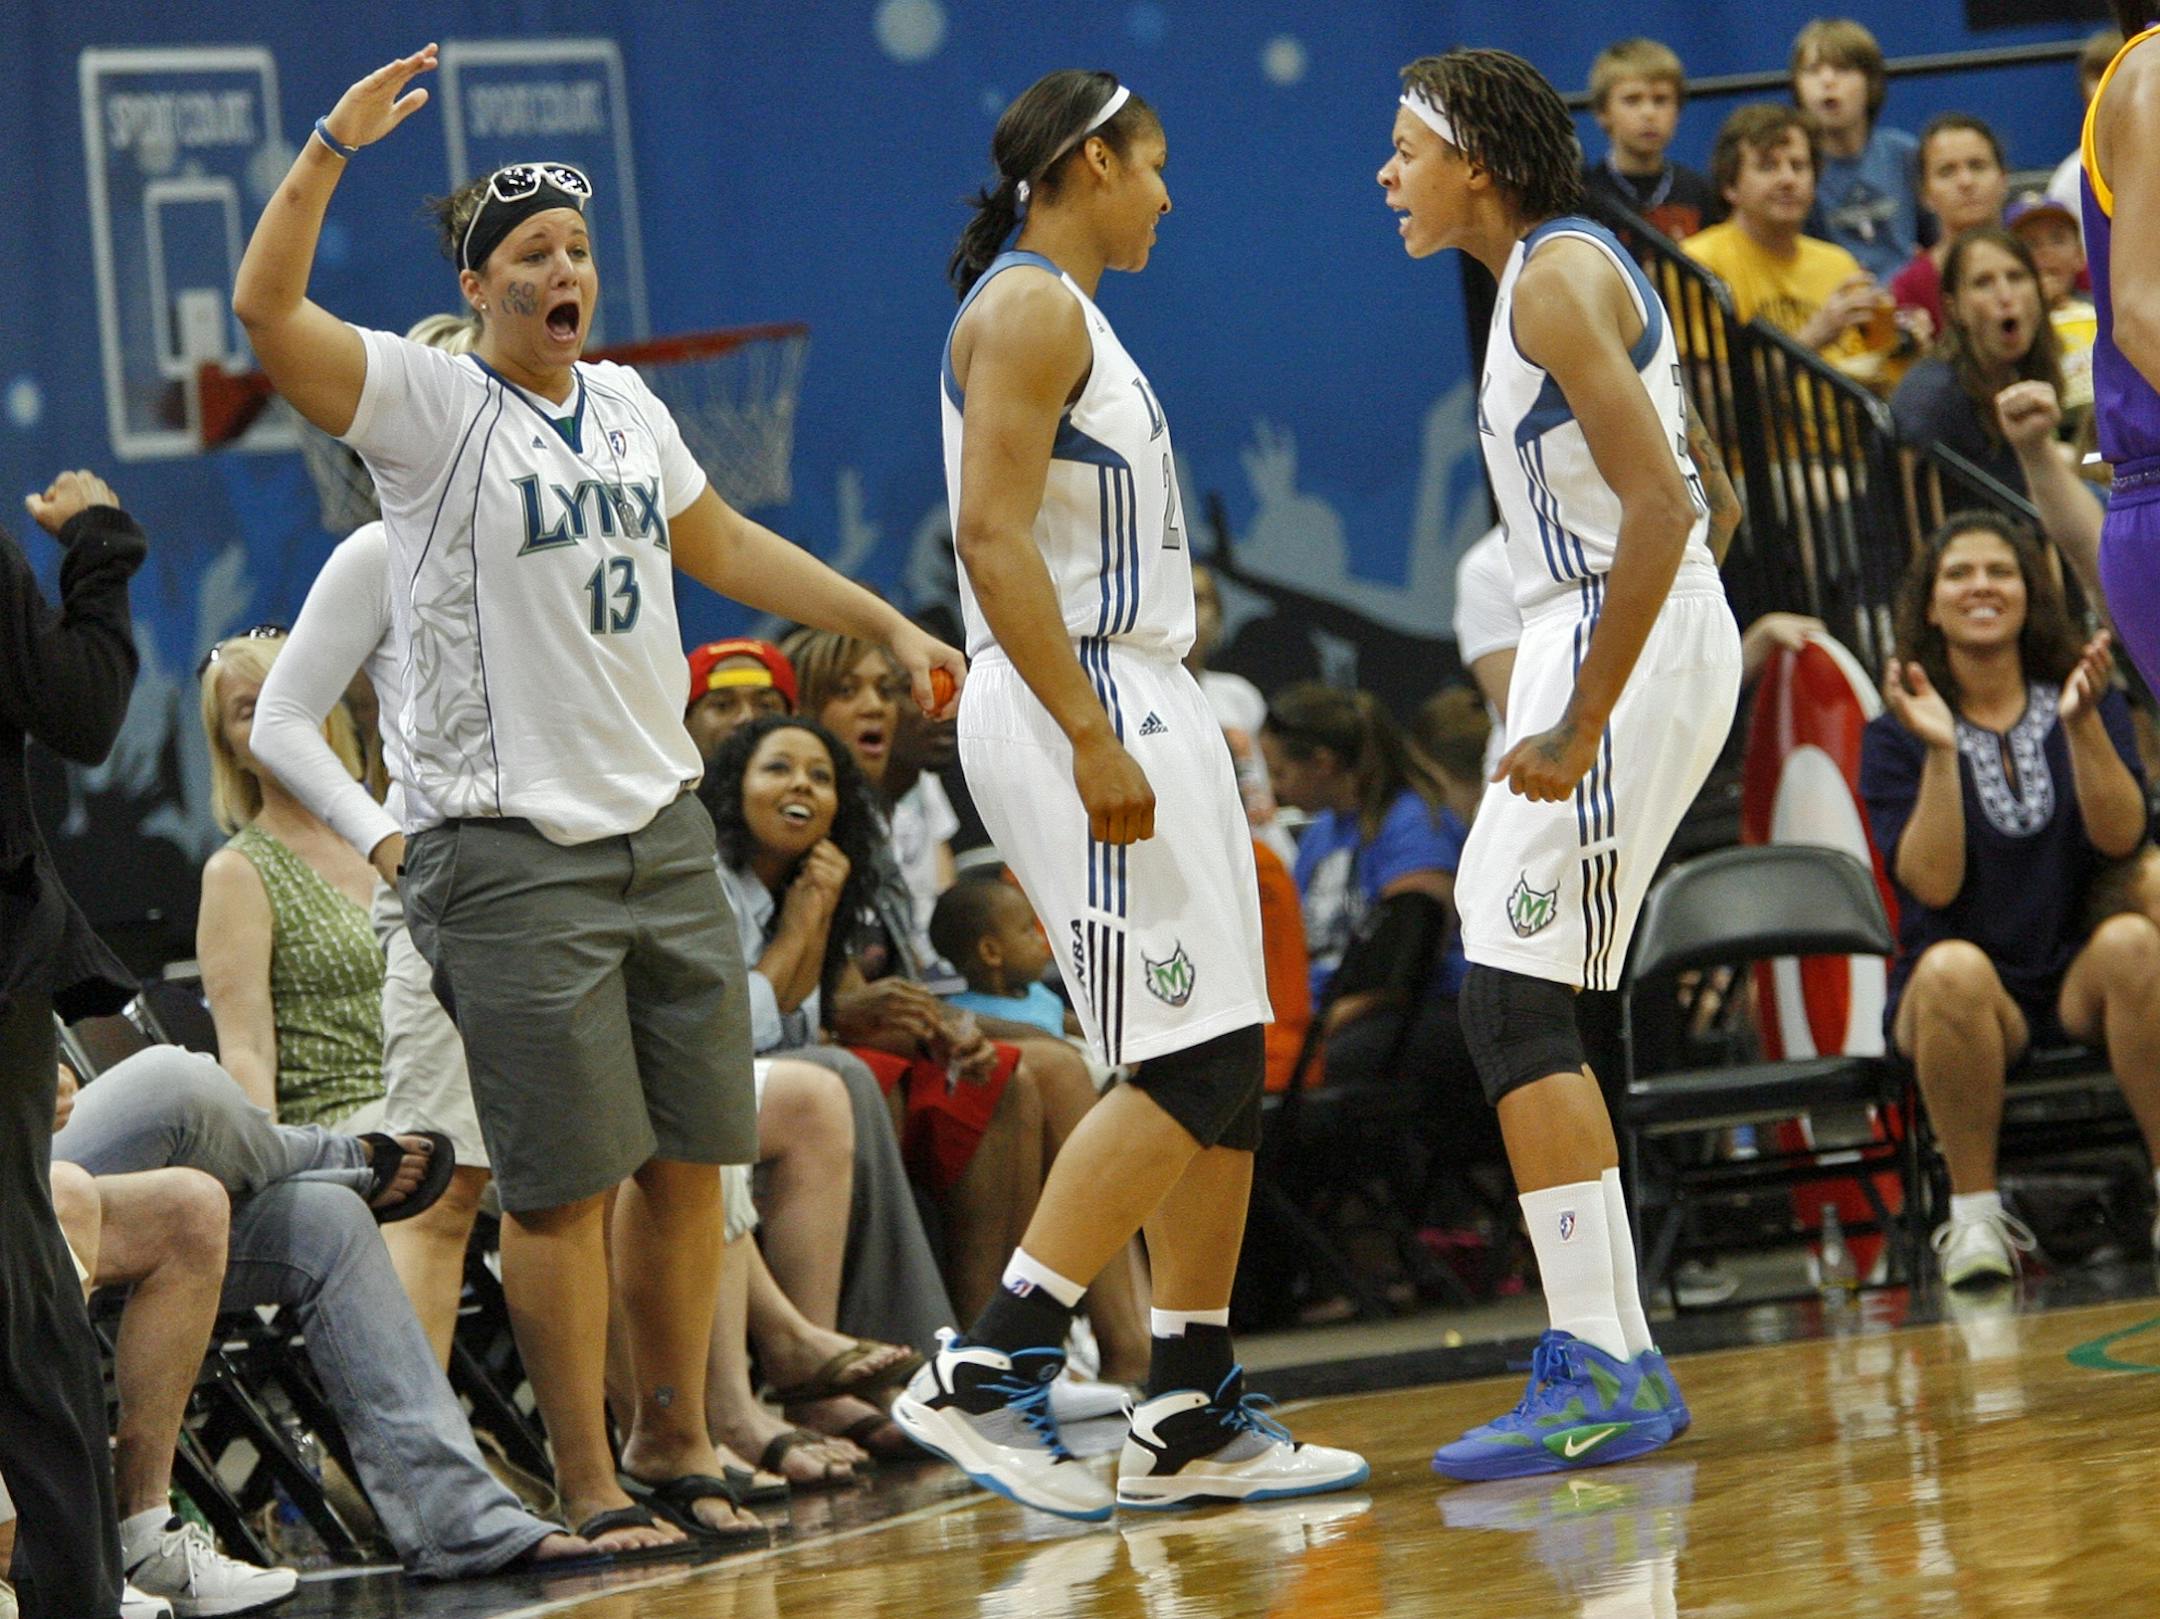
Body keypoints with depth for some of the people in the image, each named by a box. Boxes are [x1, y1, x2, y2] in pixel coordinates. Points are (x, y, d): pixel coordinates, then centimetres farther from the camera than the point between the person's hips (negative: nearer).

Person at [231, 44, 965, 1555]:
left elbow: (725, 543, 30)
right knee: (563, 1185, -5)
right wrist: (336, 141, -27)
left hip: (665, 833, 6)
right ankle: (592, 1489, 1)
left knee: (690, 1159, 9)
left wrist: (889, 625, 30)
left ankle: (676, 1445, 23)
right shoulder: (427, 403, -5)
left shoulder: (628, 405, 14)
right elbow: (266, 308, -20)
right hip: (515, 852, -6)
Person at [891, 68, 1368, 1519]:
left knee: (1227, 1068, 8)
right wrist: (1092, 742, -26)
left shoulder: (1071, 313, 21)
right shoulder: (1026, 308, -10)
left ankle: (1193, 1417, 10)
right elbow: (991, 537, -20)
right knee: (1186, 1069, -15)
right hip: (1081, 711, -10)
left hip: (1139, 711, 10)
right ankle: (985, 1372, -15)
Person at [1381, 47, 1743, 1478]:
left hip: (1624, 649, -10)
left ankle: (1604, 1378, -15)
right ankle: (1610, 1360, 13)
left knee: (1513, 1003, -13)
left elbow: (1660, 509, -22)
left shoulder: (1557, 275, -12)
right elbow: (1714, 501, 24)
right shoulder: (1574, 273, 19)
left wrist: (1580, 727, -24)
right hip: (1640, 640, 10)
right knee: (1525, 1008, 11)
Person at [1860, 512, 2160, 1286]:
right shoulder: (1897, 734, 4)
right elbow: (1933, 884, -9)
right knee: (1954, 969, -36)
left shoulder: (2086, 702, 9)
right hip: (1957, 1003, -1)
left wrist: (2083, 725, -20)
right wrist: (1940, 753, -18)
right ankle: (1974, 1215, -24)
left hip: (2079, 987, 1)